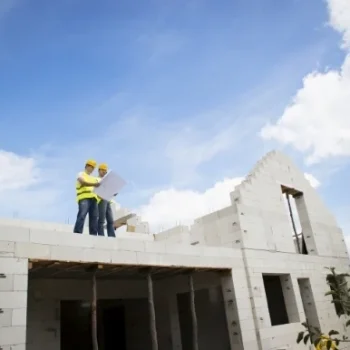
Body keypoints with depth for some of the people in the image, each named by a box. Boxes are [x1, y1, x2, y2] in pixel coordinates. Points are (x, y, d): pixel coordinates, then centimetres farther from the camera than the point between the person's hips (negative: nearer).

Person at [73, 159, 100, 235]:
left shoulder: (93, 178, 32)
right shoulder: (81, 174, 12)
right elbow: (83, 182, -9)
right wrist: (94, 184, -27)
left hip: (93, 198, 7)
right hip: (84, 198, -6)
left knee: (94, 217, -4)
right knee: (82, 215, -19)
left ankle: (93, 235, -7)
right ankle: (77, 234, -25)